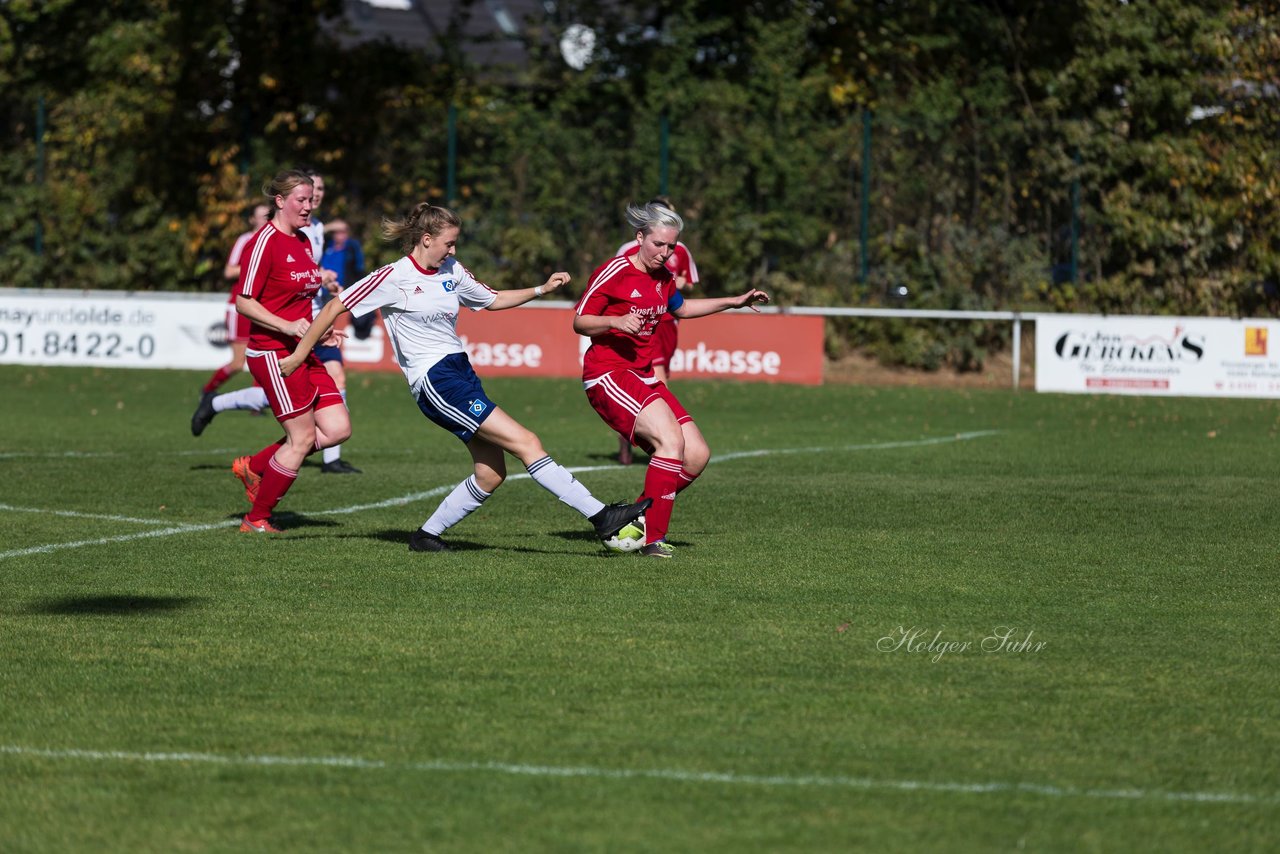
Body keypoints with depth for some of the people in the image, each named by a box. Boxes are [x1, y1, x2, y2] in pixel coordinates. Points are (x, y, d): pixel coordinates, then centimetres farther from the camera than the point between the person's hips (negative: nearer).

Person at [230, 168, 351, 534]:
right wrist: (288, 327, -23)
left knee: (338, 428, 2)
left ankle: (253, 467, 16)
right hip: (272, 352, -9)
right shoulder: (265, 242, -13)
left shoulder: (303, 242, 14)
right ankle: (256, 519, 7)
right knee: (303, 437, -7)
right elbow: (243, 302, -15)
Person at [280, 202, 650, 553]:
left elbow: (493, 299, 28)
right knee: (526, 442, -15)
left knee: (491, 474, 1)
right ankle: (601, 516, -18)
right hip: (434, 379, -9)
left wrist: (542, 289, 16)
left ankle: (426, 535, 15)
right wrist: (300, 354, -2)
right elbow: (335, 308, -2)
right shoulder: (393, 278, -7)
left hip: (460, 372, 9)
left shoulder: (452, 272, 13)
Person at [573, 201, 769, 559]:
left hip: (643, 378, 9)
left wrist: (735, 301, 29)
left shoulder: (663, 275, 12)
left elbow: (681, 308, 33)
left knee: (697, 455, -1)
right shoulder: (614, 272, -11)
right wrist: (615, 321, -25)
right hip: (608, 376, -9)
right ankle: (653, 539, -23)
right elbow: (579, 322, -7)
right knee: (671, 439, -27)